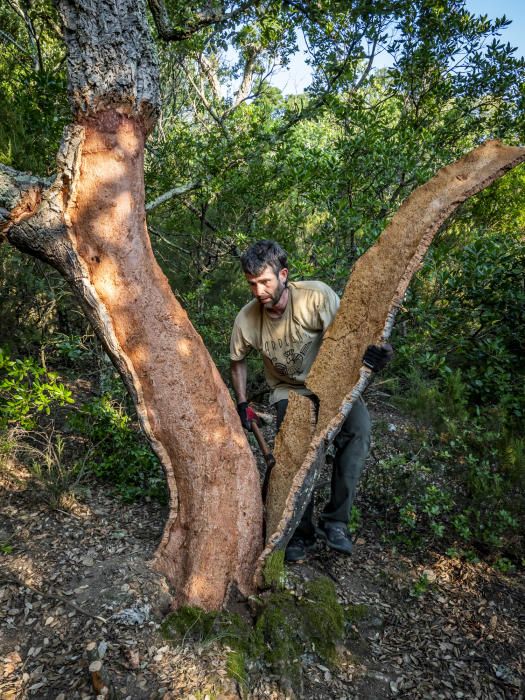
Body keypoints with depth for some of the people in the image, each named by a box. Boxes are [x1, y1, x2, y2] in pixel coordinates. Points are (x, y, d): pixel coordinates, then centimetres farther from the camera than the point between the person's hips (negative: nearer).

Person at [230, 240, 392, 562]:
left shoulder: (317, 296, -25)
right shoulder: (247, 319, -15)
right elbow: (238, 361, 4)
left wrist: (372, 351, -44)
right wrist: (242, 403, -4)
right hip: (289, 390, 2)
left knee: (359, 427, -28)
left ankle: (335, 519, -17)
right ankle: (303, 530, 4)